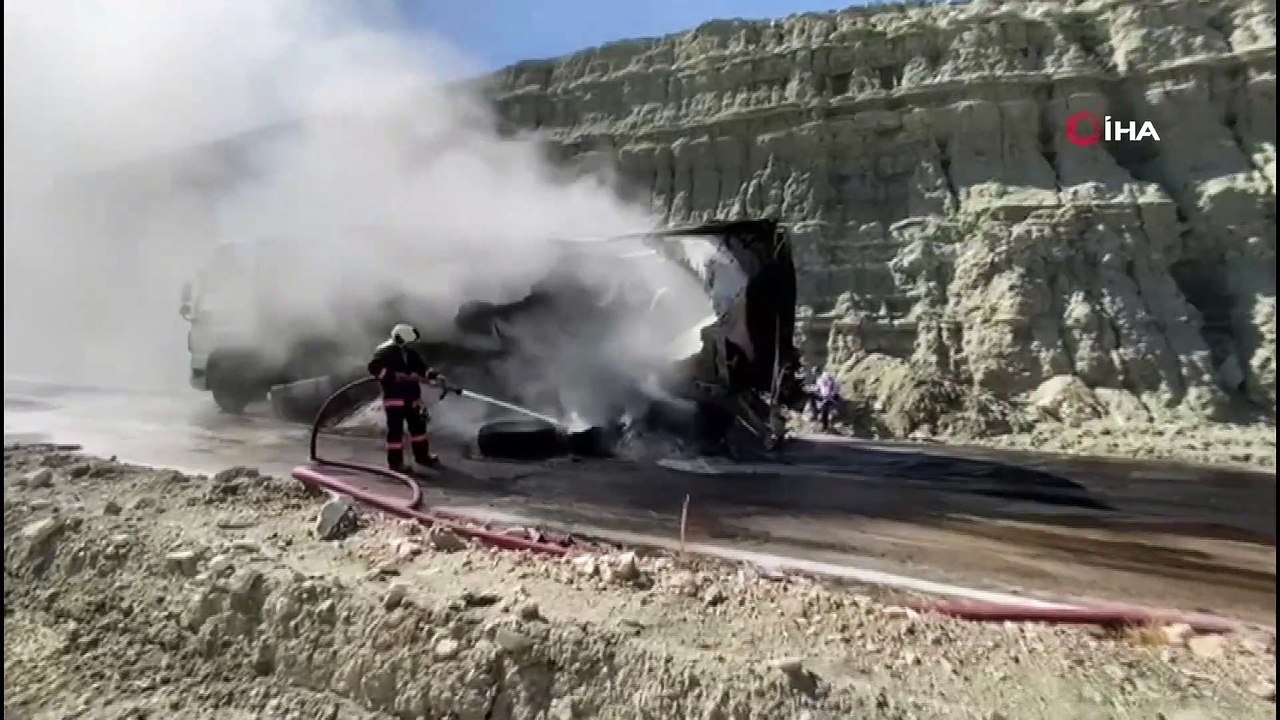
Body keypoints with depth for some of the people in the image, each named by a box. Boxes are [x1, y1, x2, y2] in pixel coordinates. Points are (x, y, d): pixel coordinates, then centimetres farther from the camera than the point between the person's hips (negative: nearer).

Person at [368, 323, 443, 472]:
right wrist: (394, 376, -26)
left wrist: (435, 376, -5)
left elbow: (422, 368, 13)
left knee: (418, 425, 14)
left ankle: (422, 455, 28)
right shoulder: (384, 351, -8)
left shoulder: (410, 353, 12)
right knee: (396, 429, -5)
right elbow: (374, 368, -20)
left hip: (411, 396, 7)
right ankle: (395, 462, 3)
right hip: (394, 397, -7)